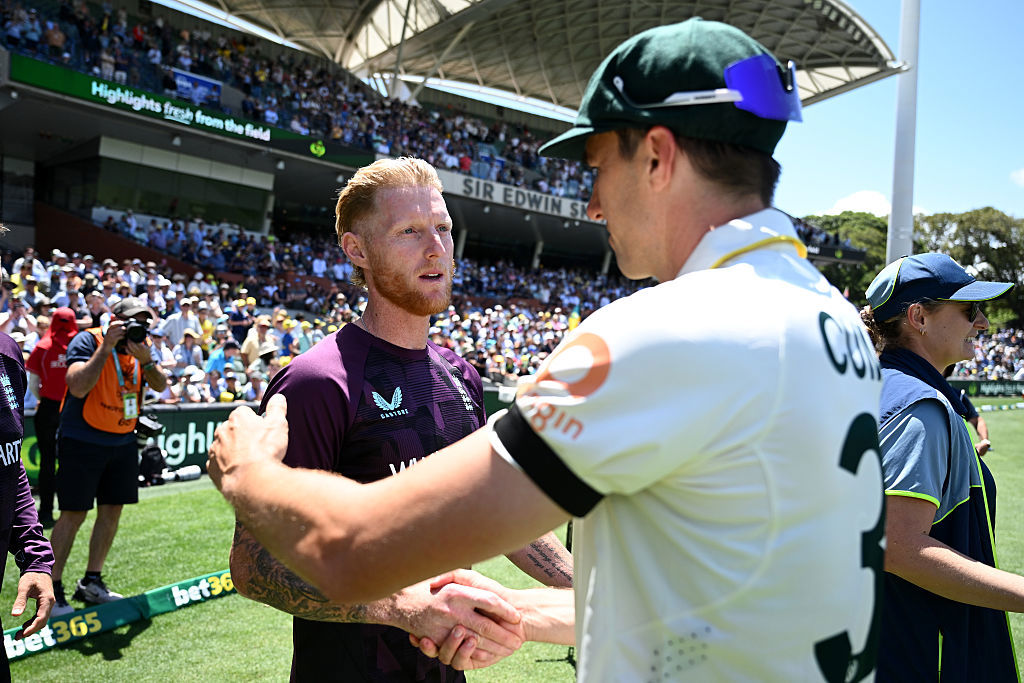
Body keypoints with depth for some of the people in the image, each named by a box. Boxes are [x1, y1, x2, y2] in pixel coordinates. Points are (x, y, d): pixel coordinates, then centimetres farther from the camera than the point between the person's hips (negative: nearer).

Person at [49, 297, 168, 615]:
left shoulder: (140, 346, 4)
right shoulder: (87, 341, -13)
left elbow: (160, 386, -6)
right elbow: (78, 387, -26)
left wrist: (146, 360, -24)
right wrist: (106, 347, -29)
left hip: (123, 442, 6)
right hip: (82, 441, -6)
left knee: (112, 511, 10)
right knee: (73, 515, -5)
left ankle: (91, 582, 23)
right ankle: (51, 591, 7)